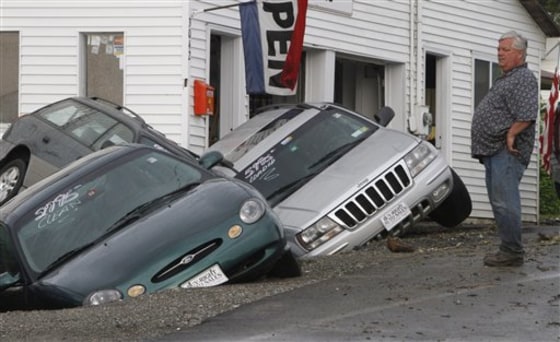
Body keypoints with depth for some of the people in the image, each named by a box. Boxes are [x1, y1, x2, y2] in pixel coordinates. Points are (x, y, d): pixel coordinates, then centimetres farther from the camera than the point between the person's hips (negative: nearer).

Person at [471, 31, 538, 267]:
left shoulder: (524, 78, -9)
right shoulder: (504, 79, 24)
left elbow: (526, 115, -21)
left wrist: (510, 135, -20)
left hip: (507, 152, -11)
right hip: (494, 151, 11)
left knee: (504, 203, -13)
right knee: (500, 203, 12)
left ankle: (512, 252, -11)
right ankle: (509, 250, 16)